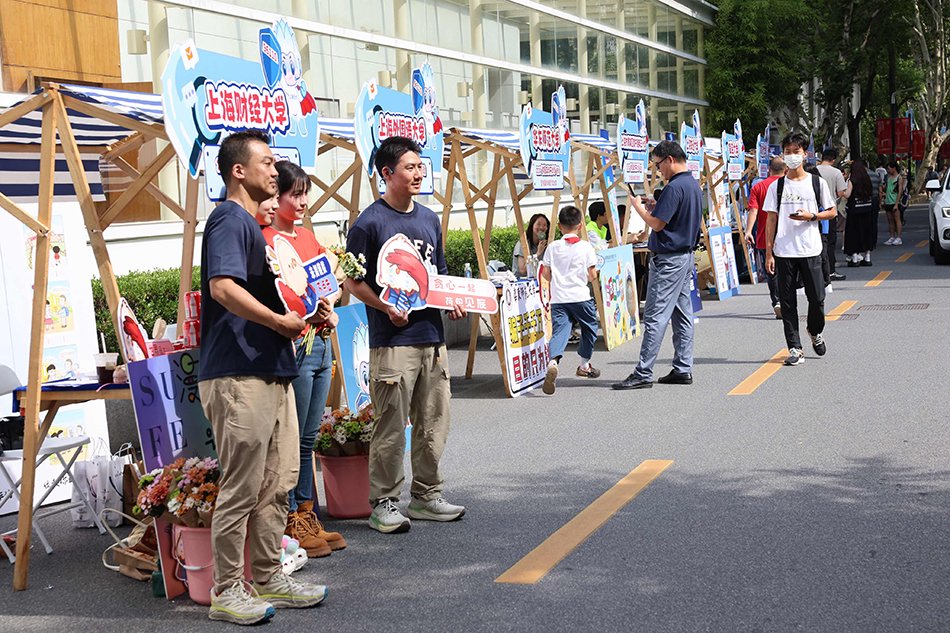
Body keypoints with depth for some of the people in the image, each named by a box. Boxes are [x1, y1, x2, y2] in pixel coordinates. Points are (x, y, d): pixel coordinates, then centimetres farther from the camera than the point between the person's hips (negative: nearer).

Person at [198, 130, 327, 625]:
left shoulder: (253, 223, 21)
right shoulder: (229, 219, -11)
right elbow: (223, 287, -25)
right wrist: (279, 321, -22)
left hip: (272, 370, 10)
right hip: (239, 375, -10)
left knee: (278, 482, 14)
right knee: (241, 488, -3)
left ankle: (269, 578, 24)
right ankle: (227, 591, 7)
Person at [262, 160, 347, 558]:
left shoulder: (308, 237, 16)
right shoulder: (266, 240, -9)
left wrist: (330, 315, 6)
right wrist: (305, 311, -22)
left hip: (320, 343, 8)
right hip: (294, 345, -8)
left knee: (309, 438, 14)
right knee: (291, 438, -1)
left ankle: (307, 516, 22)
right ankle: (290, 523, 8)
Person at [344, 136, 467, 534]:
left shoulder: (430, 219, 14)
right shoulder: (370, 223, -6)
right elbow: (354, 282, -5)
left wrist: (453, 302, 4)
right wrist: (387, 307, -19)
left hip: (432, 337, 7)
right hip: (392, 341, -7)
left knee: (434, 424, 12)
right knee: (391, 428, -3)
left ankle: (426, 496, 25)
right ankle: (383, 504, 8)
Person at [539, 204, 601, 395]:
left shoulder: (552, 248, 4)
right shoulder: (586, 247, -2)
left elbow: (546, 274, 6)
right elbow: (592, 276, -1)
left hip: (558, 299, 1)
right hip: (581, 297, -1)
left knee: (559, 331, -7)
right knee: (589, 329, 21)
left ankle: (552, 362, -35)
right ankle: (584, 366, 33)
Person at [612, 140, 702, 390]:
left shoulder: (675, 187, -19)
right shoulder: (694, 185, 13)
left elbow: (657, 223, -20)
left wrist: (638, 206, -5)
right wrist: (654, 206, 11)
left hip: (668, 259, -10)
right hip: (686, 255, 10)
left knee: (655, 317, -9)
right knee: (682, 314, 12)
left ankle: (643, 374, -7)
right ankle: (683, 369, 16)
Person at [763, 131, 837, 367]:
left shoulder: (816, 182, 5)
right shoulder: (776, 186, 6)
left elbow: (832, 212, 10)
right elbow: (771, 219, 5)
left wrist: (810, 216, -10)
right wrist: (768, 253, -1)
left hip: (810, 250, 0)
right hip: (784, 252, 1)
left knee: (817, 297, 1)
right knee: (787, 302, 1)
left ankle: (815, 332, 30)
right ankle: (795, 348, 7)